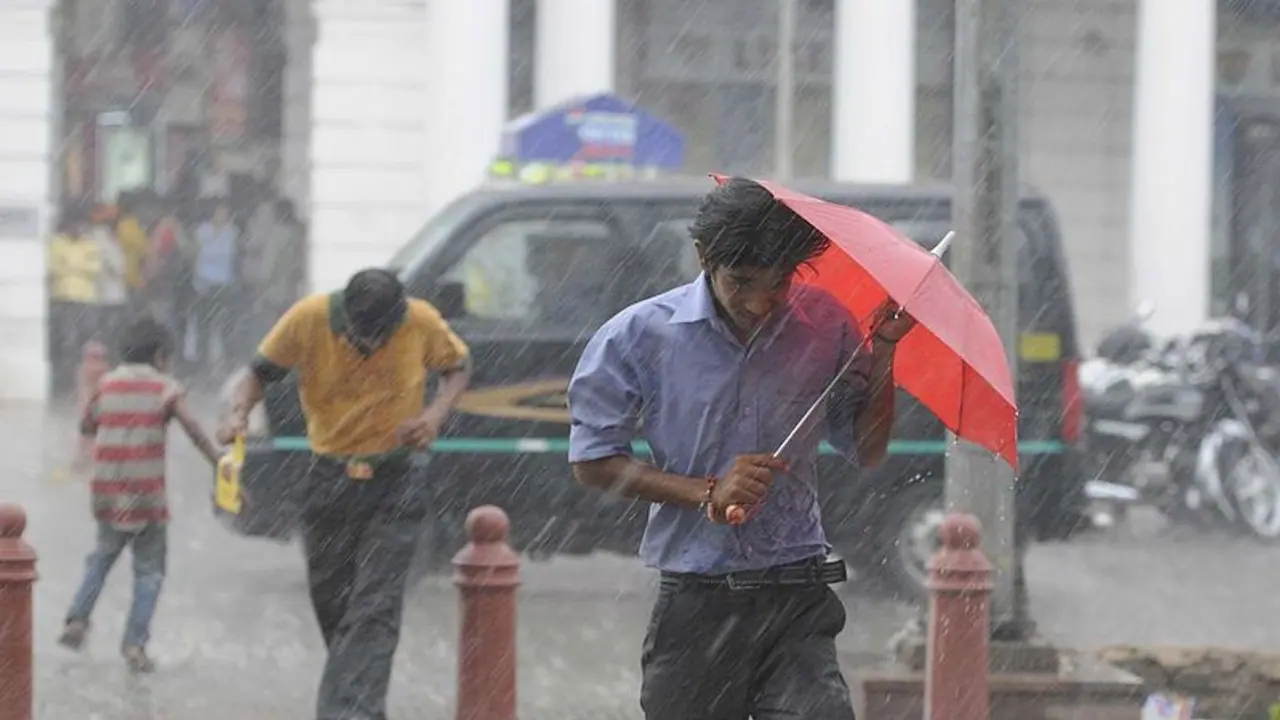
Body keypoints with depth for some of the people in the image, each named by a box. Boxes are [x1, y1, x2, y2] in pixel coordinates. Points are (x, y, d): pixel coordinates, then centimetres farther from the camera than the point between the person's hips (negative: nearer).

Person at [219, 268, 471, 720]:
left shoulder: (422, 323, -13)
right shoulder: (309, 319, -14)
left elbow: (458, 366, 7)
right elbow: (260, 372, -1)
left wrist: (437, 414, -12)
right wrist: (240, 411, -23)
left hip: (394, 485, -2)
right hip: (329, 483, 2)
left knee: (373, 612, -15)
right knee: (332, 608, 11)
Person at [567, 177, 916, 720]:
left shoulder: (823, 325, 4)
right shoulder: (639, 336, -3)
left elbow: (867, 452, 12)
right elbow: (592, 462, 0)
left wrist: (883, 350, -1)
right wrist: (706, 493, -10)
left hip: (798, 599, 1)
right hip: (697, 607, -1)